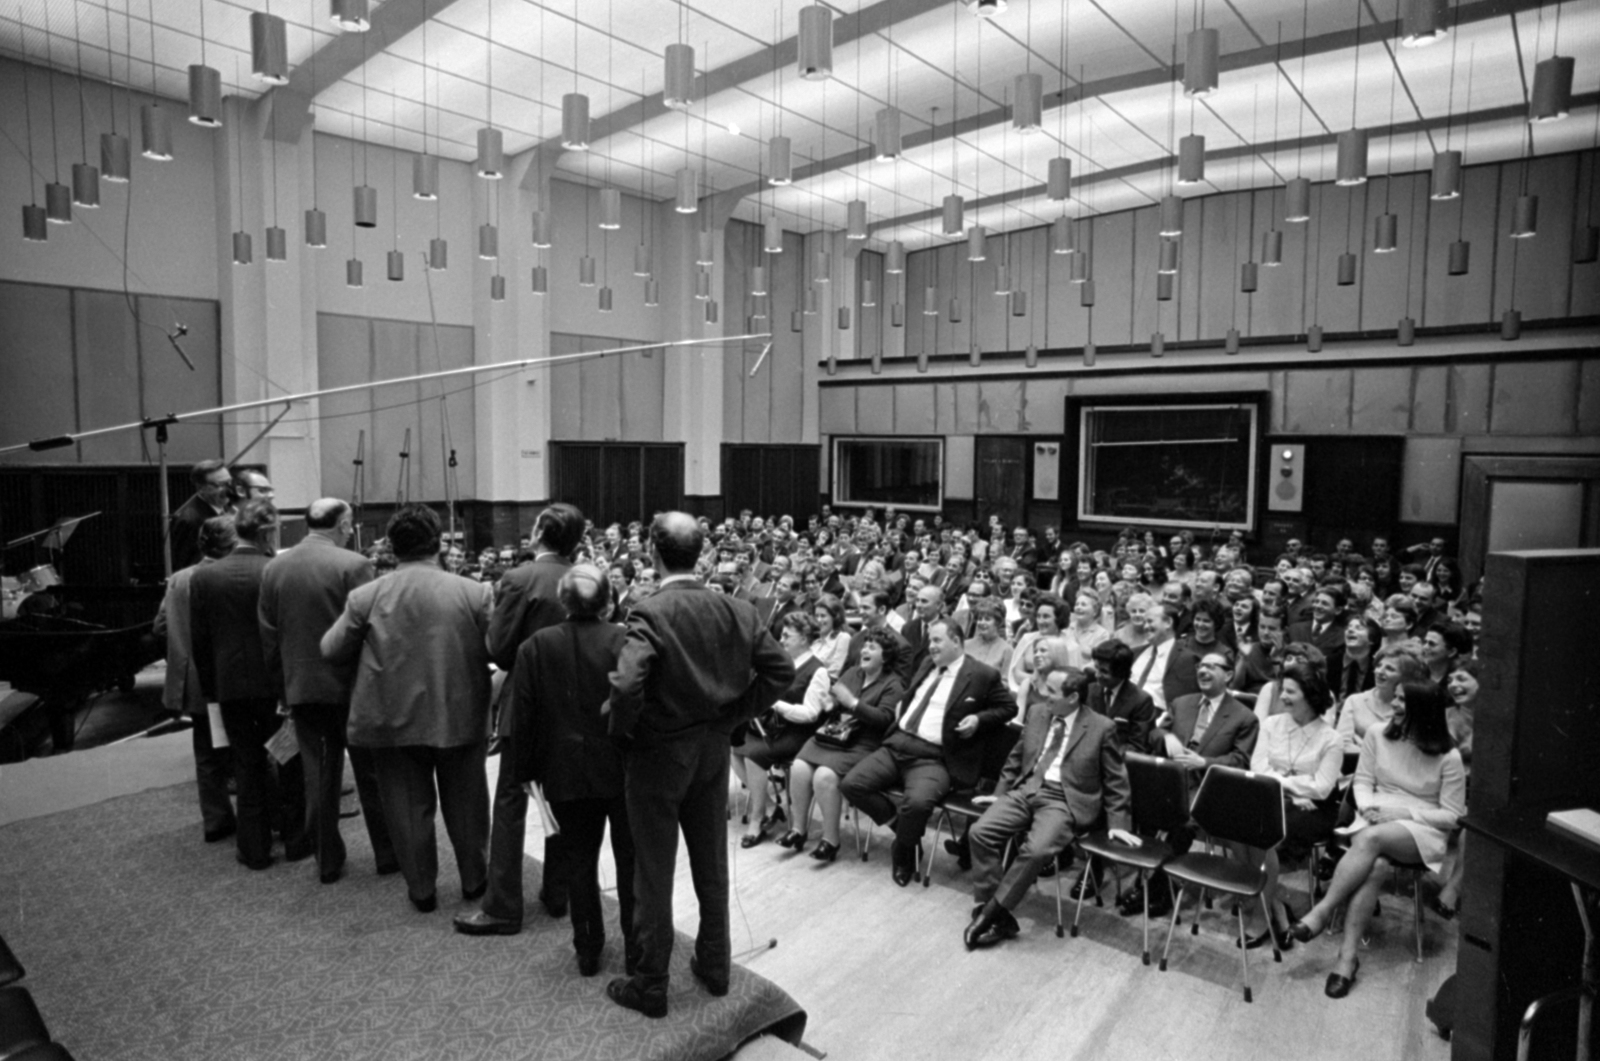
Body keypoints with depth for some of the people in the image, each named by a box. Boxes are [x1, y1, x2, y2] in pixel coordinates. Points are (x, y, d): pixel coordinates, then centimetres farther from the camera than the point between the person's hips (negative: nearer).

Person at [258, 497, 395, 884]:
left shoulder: (273, 567, 3)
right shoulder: (353, 564, -14)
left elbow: (268, 635, 7)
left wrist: (282, 688, 15)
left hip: (302, 688, 4)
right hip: (351, 685, -4)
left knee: (318, 776, 13)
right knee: (371, 774, 9)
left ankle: (327, 860, 21)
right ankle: (388, 853, 18)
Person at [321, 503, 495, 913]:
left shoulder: (365, 596, -8)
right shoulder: (474, 592, -12)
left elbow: (331, 650, 1)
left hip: (394, 721, 0)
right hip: (460, 717, 0)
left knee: (409, 807, 15)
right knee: (465, 803, 18)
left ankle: (421, 889, 26)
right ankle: (474, 881, 33)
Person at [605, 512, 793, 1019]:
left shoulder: (650, 613, -22)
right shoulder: (735, 610, -6)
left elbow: (626, 685, -34)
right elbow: (781, 669, -4)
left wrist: (623, 730, -15)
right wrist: (735, 714, 3)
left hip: (658, 754, -5)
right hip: (713, 751, 5)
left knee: (654, 871, 11)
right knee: (712, 862, 20)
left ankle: (651, 985, 25)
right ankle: (715, 964, 36)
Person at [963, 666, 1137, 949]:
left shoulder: (1102, 728, -3)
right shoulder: (1036, 714, 11)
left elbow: (1115, 781, 3)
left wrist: (1117, 824, -2)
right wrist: (999, 794, 18)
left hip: (1064, 801, -5)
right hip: (1025, 790, 5)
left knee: (1037, 850, -33)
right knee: (980, 831, -19)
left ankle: (990, 913, -16)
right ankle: (998, 919, -12)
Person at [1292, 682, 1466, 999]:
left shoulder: (1448, 757, -4)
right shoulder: (1377, 736, 6)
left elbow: (1452, 815, -3)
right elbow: (1362, 781, 9)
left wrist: (1402, 811, -15)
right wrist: (1368, 806, -12)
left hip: (1422, 831, -3)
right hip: (1375, 820, 3)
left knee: (1371, 839, -37)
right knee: (1373, 869, -32)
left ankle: (1322, 912, -33)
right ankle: (1348, 956, -34)